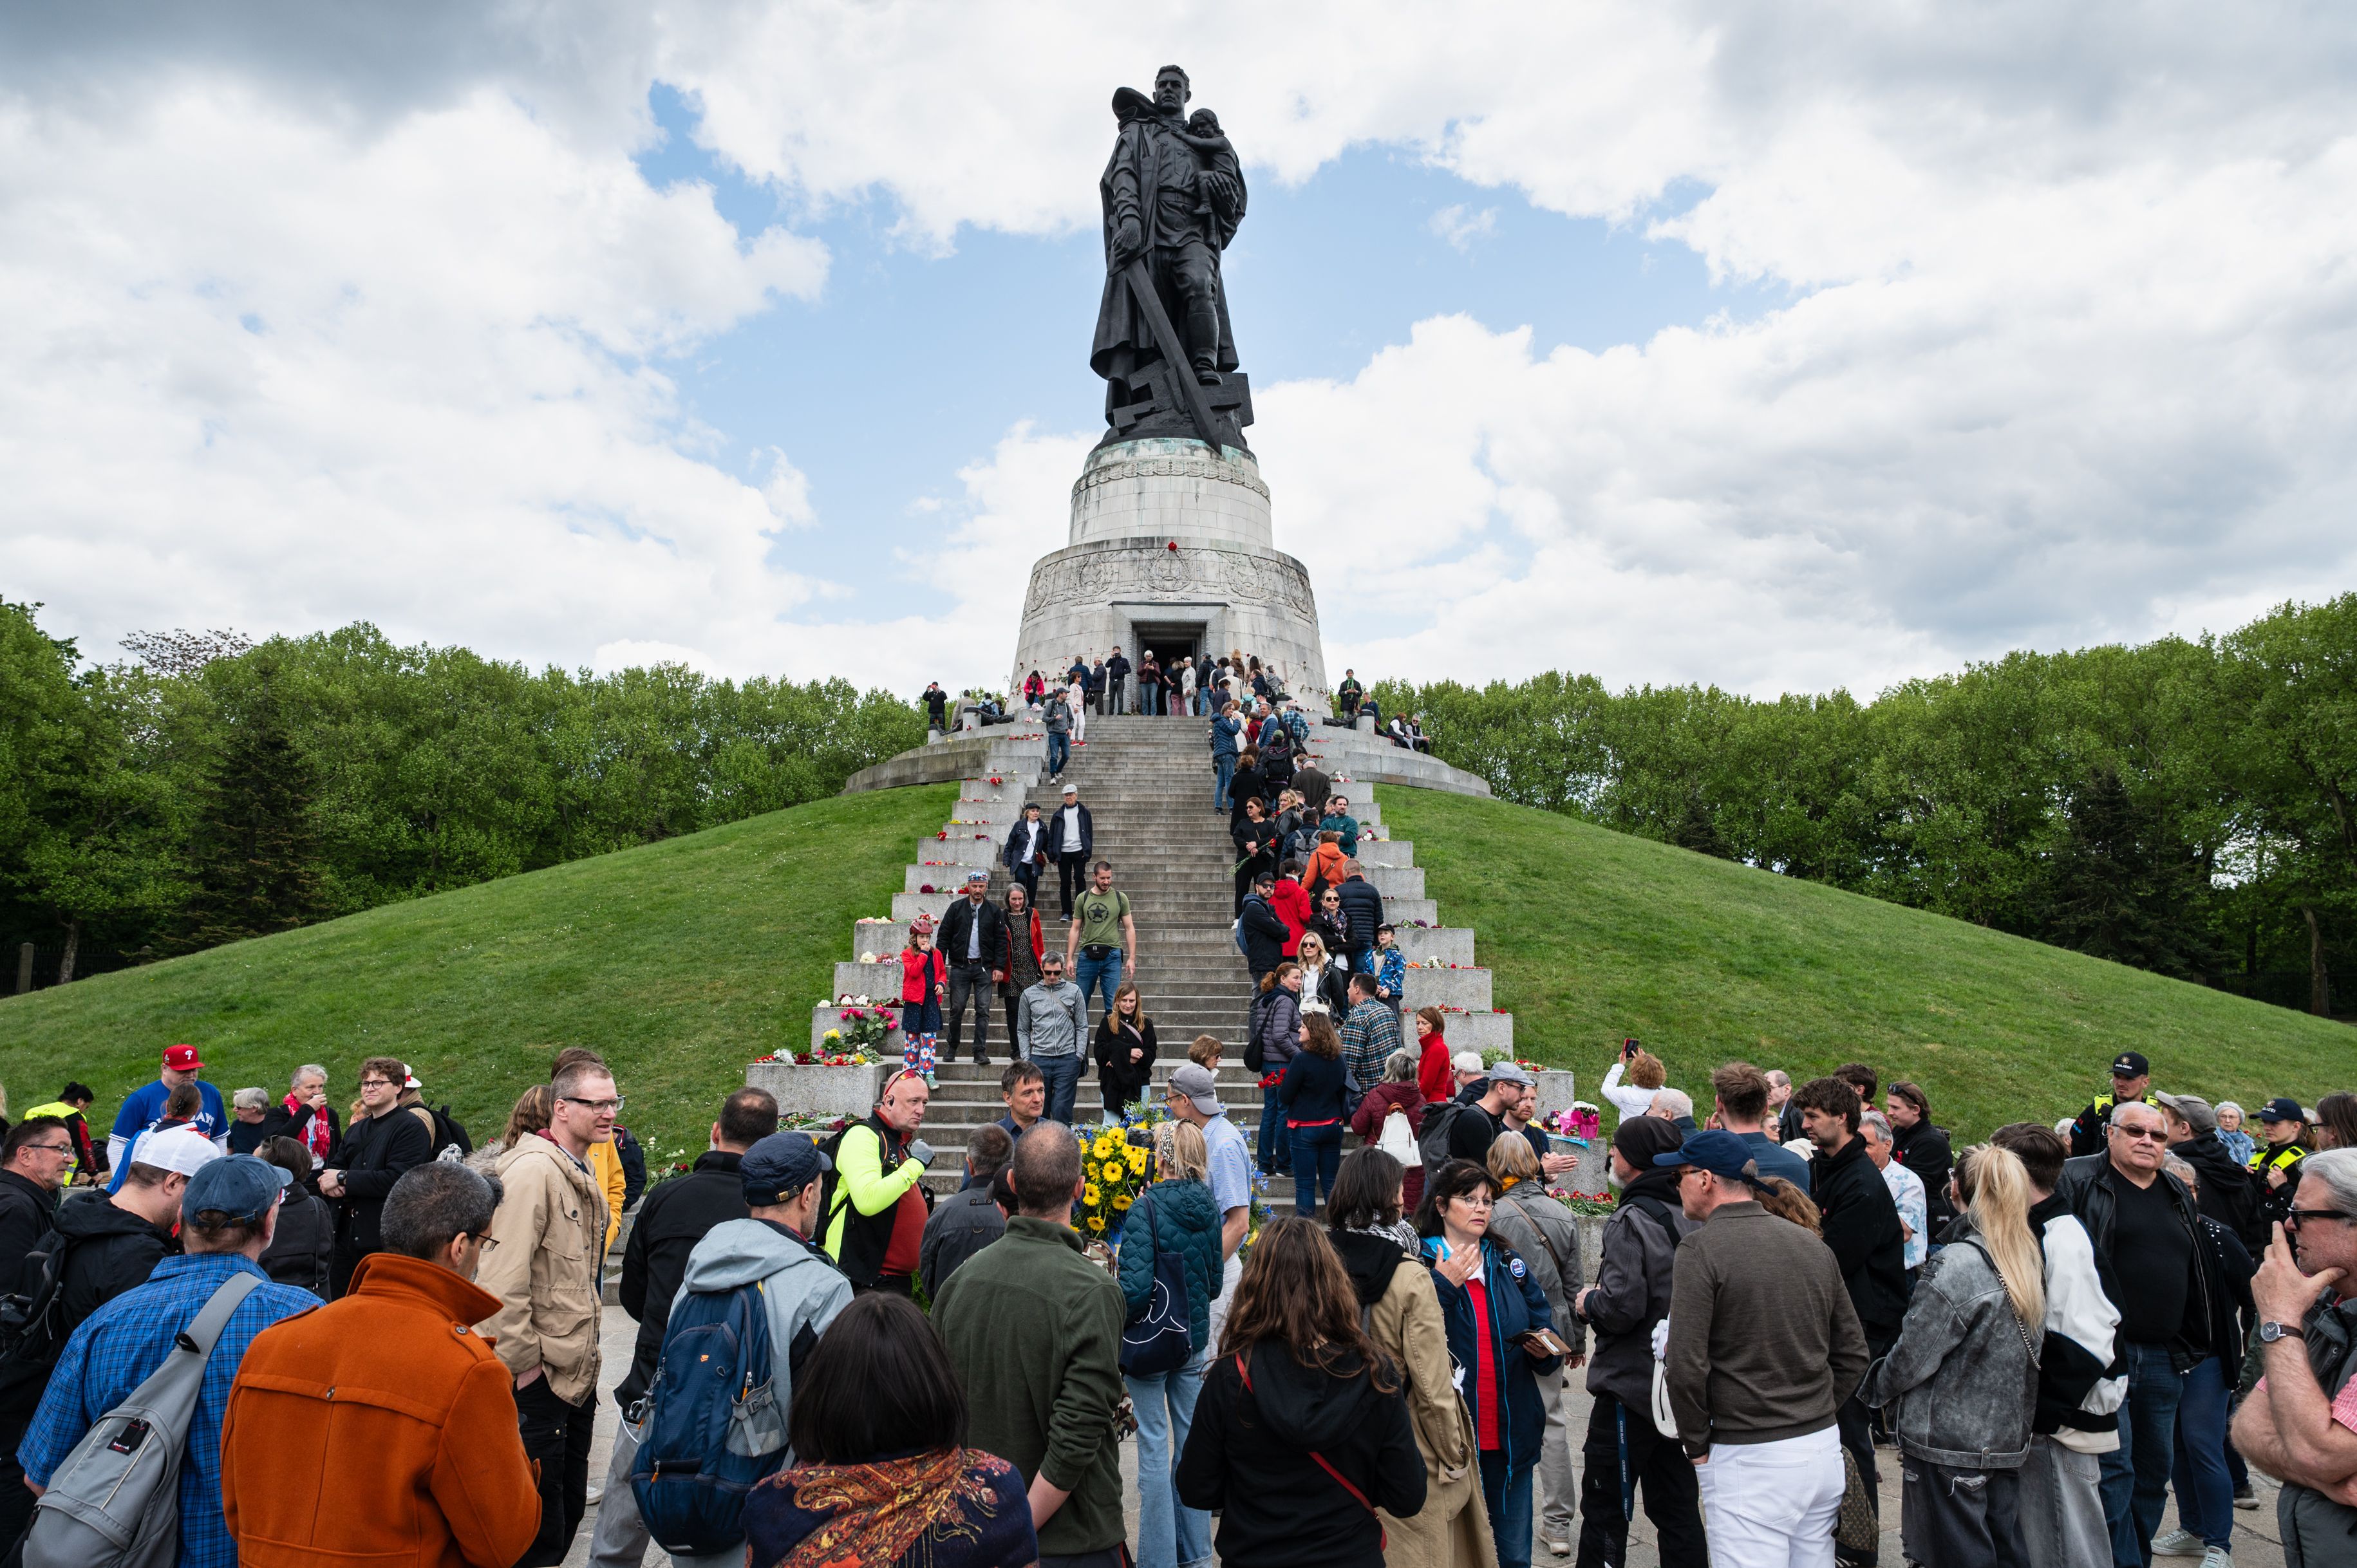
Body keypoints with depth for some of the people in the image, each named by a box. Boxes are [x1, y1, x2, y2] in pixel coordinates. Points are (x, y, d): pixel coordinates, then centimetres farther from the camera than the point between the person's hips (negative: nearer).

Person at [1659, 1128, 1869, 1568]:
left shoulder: (1701, 1249, -13)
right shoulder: (1814, 1245, 7)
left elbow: (1685, 1366, -18)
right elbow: (1853, 1352, 13)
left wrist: (1698, 1444, -4)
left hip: (1748, 1459, -7)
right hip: (1824, 1447, 7)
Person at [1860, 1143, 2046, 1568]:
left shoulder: (1956, 1267, -22)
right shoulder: (2030, 1262, 0)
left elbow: (1912, 1356, -17)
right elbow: (2029, 1357, 7)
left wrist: (1876, 1388, 1)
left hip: (1950, 1442, -7)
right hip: (2009, 1438, 7)